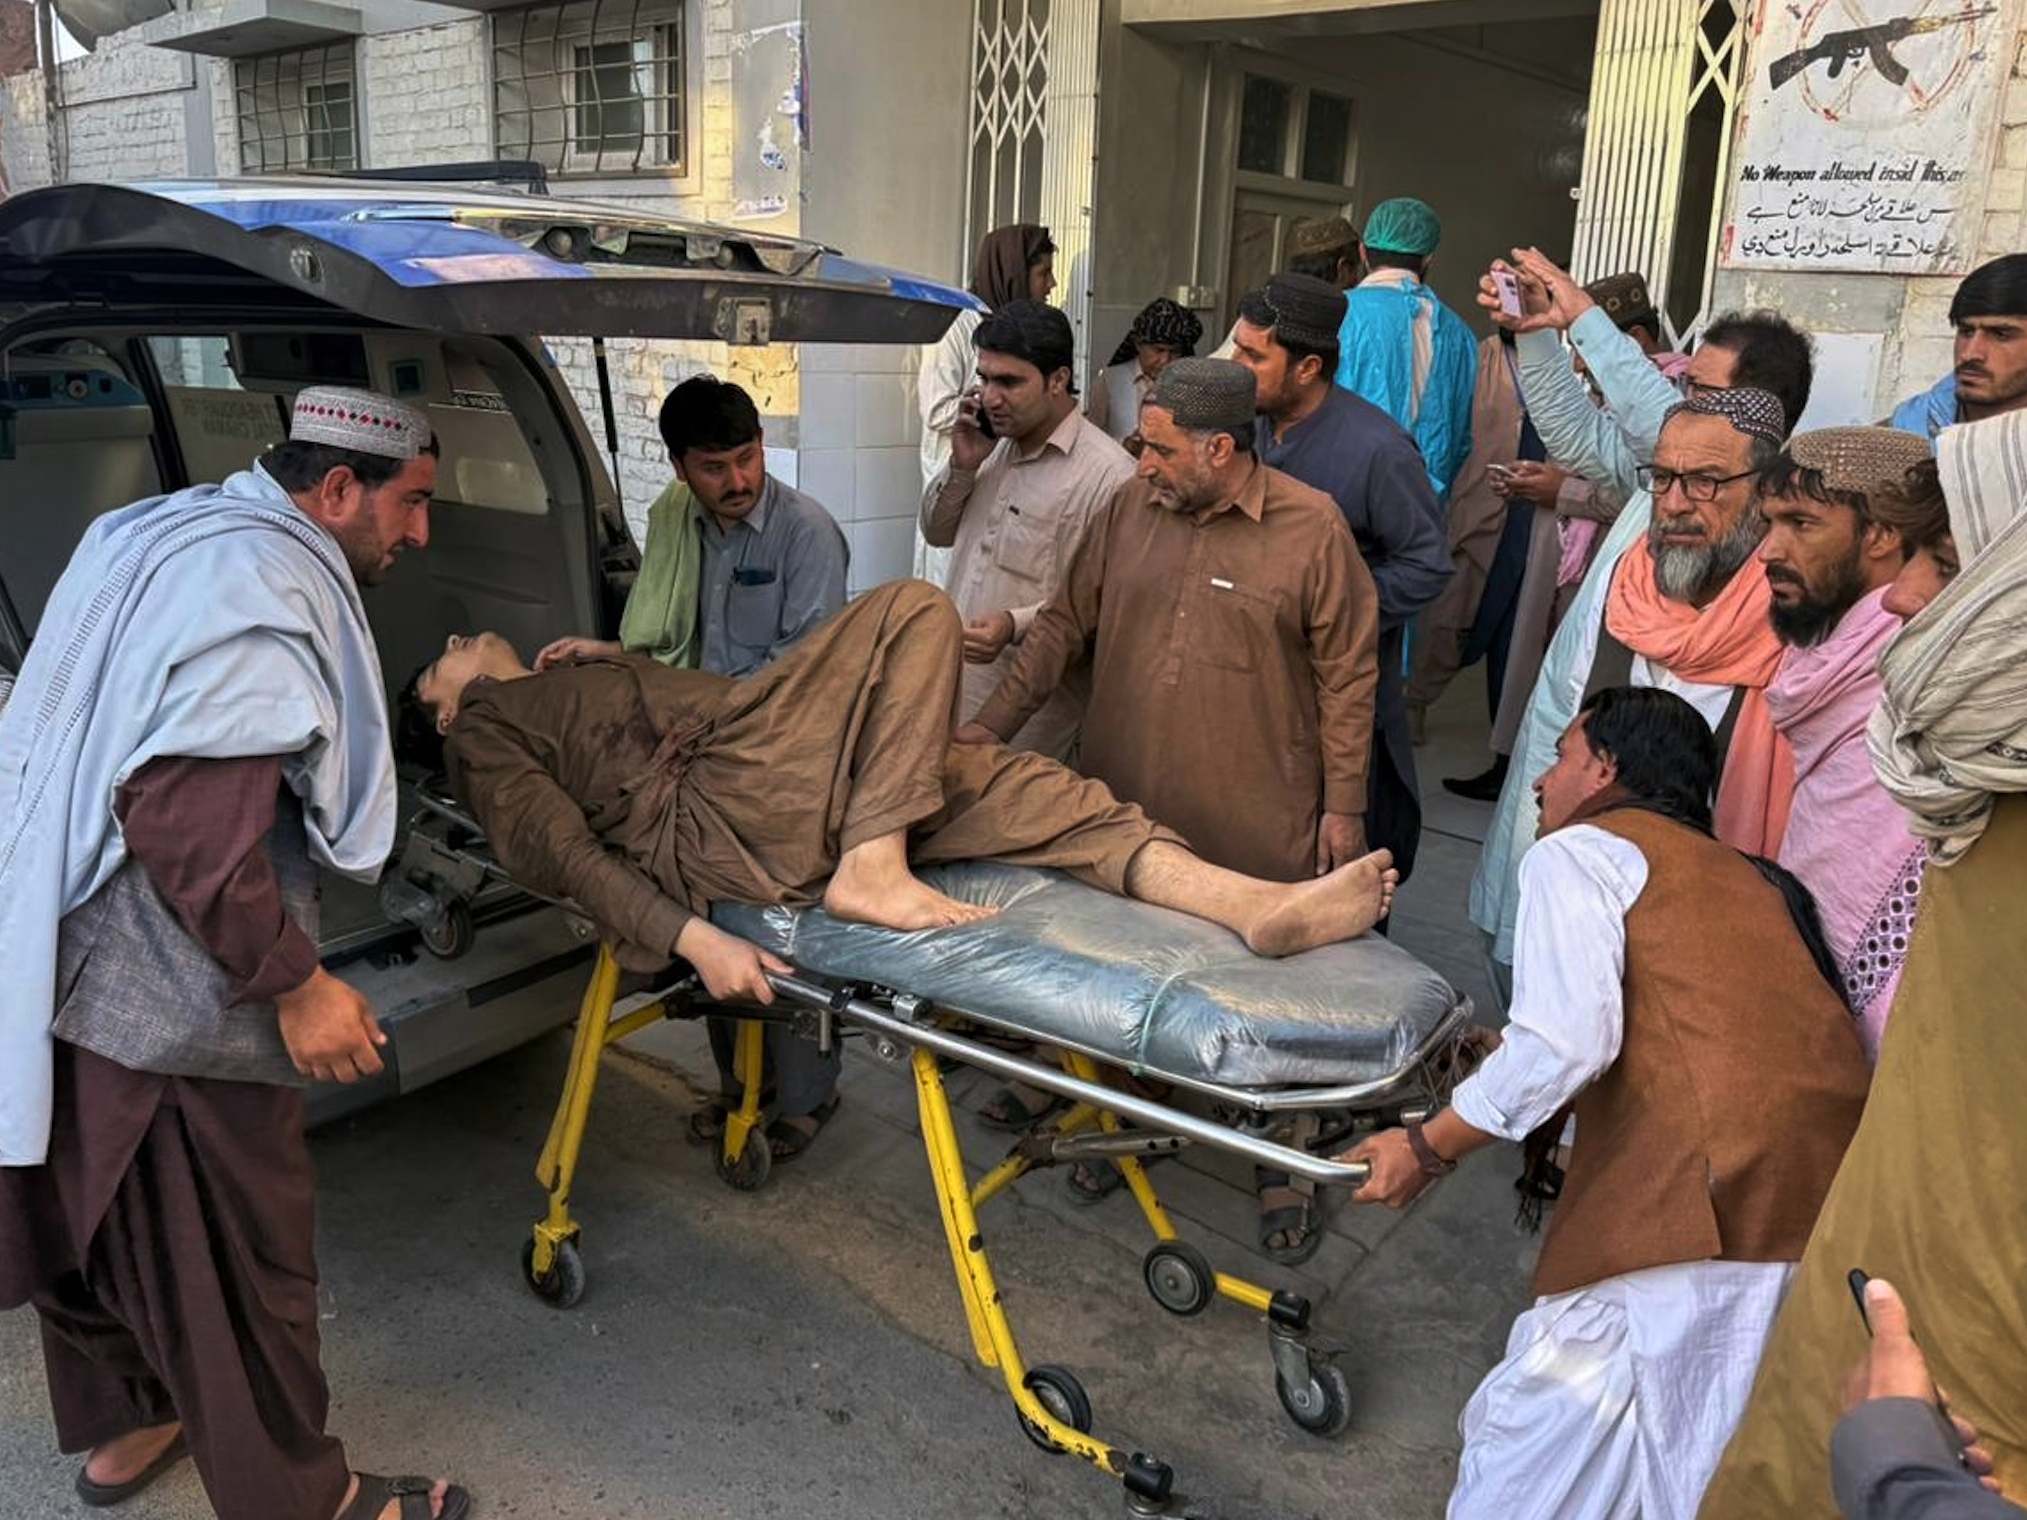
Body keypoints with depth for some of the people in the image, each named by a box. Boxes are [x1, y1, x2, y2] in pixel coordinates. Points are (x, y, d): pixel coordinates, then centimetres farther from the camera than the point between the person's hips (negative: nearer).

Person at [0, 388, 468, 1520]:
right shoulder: (268, 580, -21)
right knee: (234, 1262, 6)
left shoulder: (160, 536, 12)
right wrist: (293, 982, -23)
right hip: (175, 1009, -10)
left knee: (100, 1219, 26)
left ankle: (122, 1428, 48)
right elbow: (184, 812, -29)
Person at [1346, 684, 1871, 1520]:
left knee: (1561, 1400, 1)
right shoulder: (1736, 872, 28)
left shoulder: (1580, 850, 4)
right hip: (1838, 1171, 8)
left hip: (1708, 1180, -8)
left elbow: (1566, 1042, -11)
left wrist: (1428, 1147, 0)